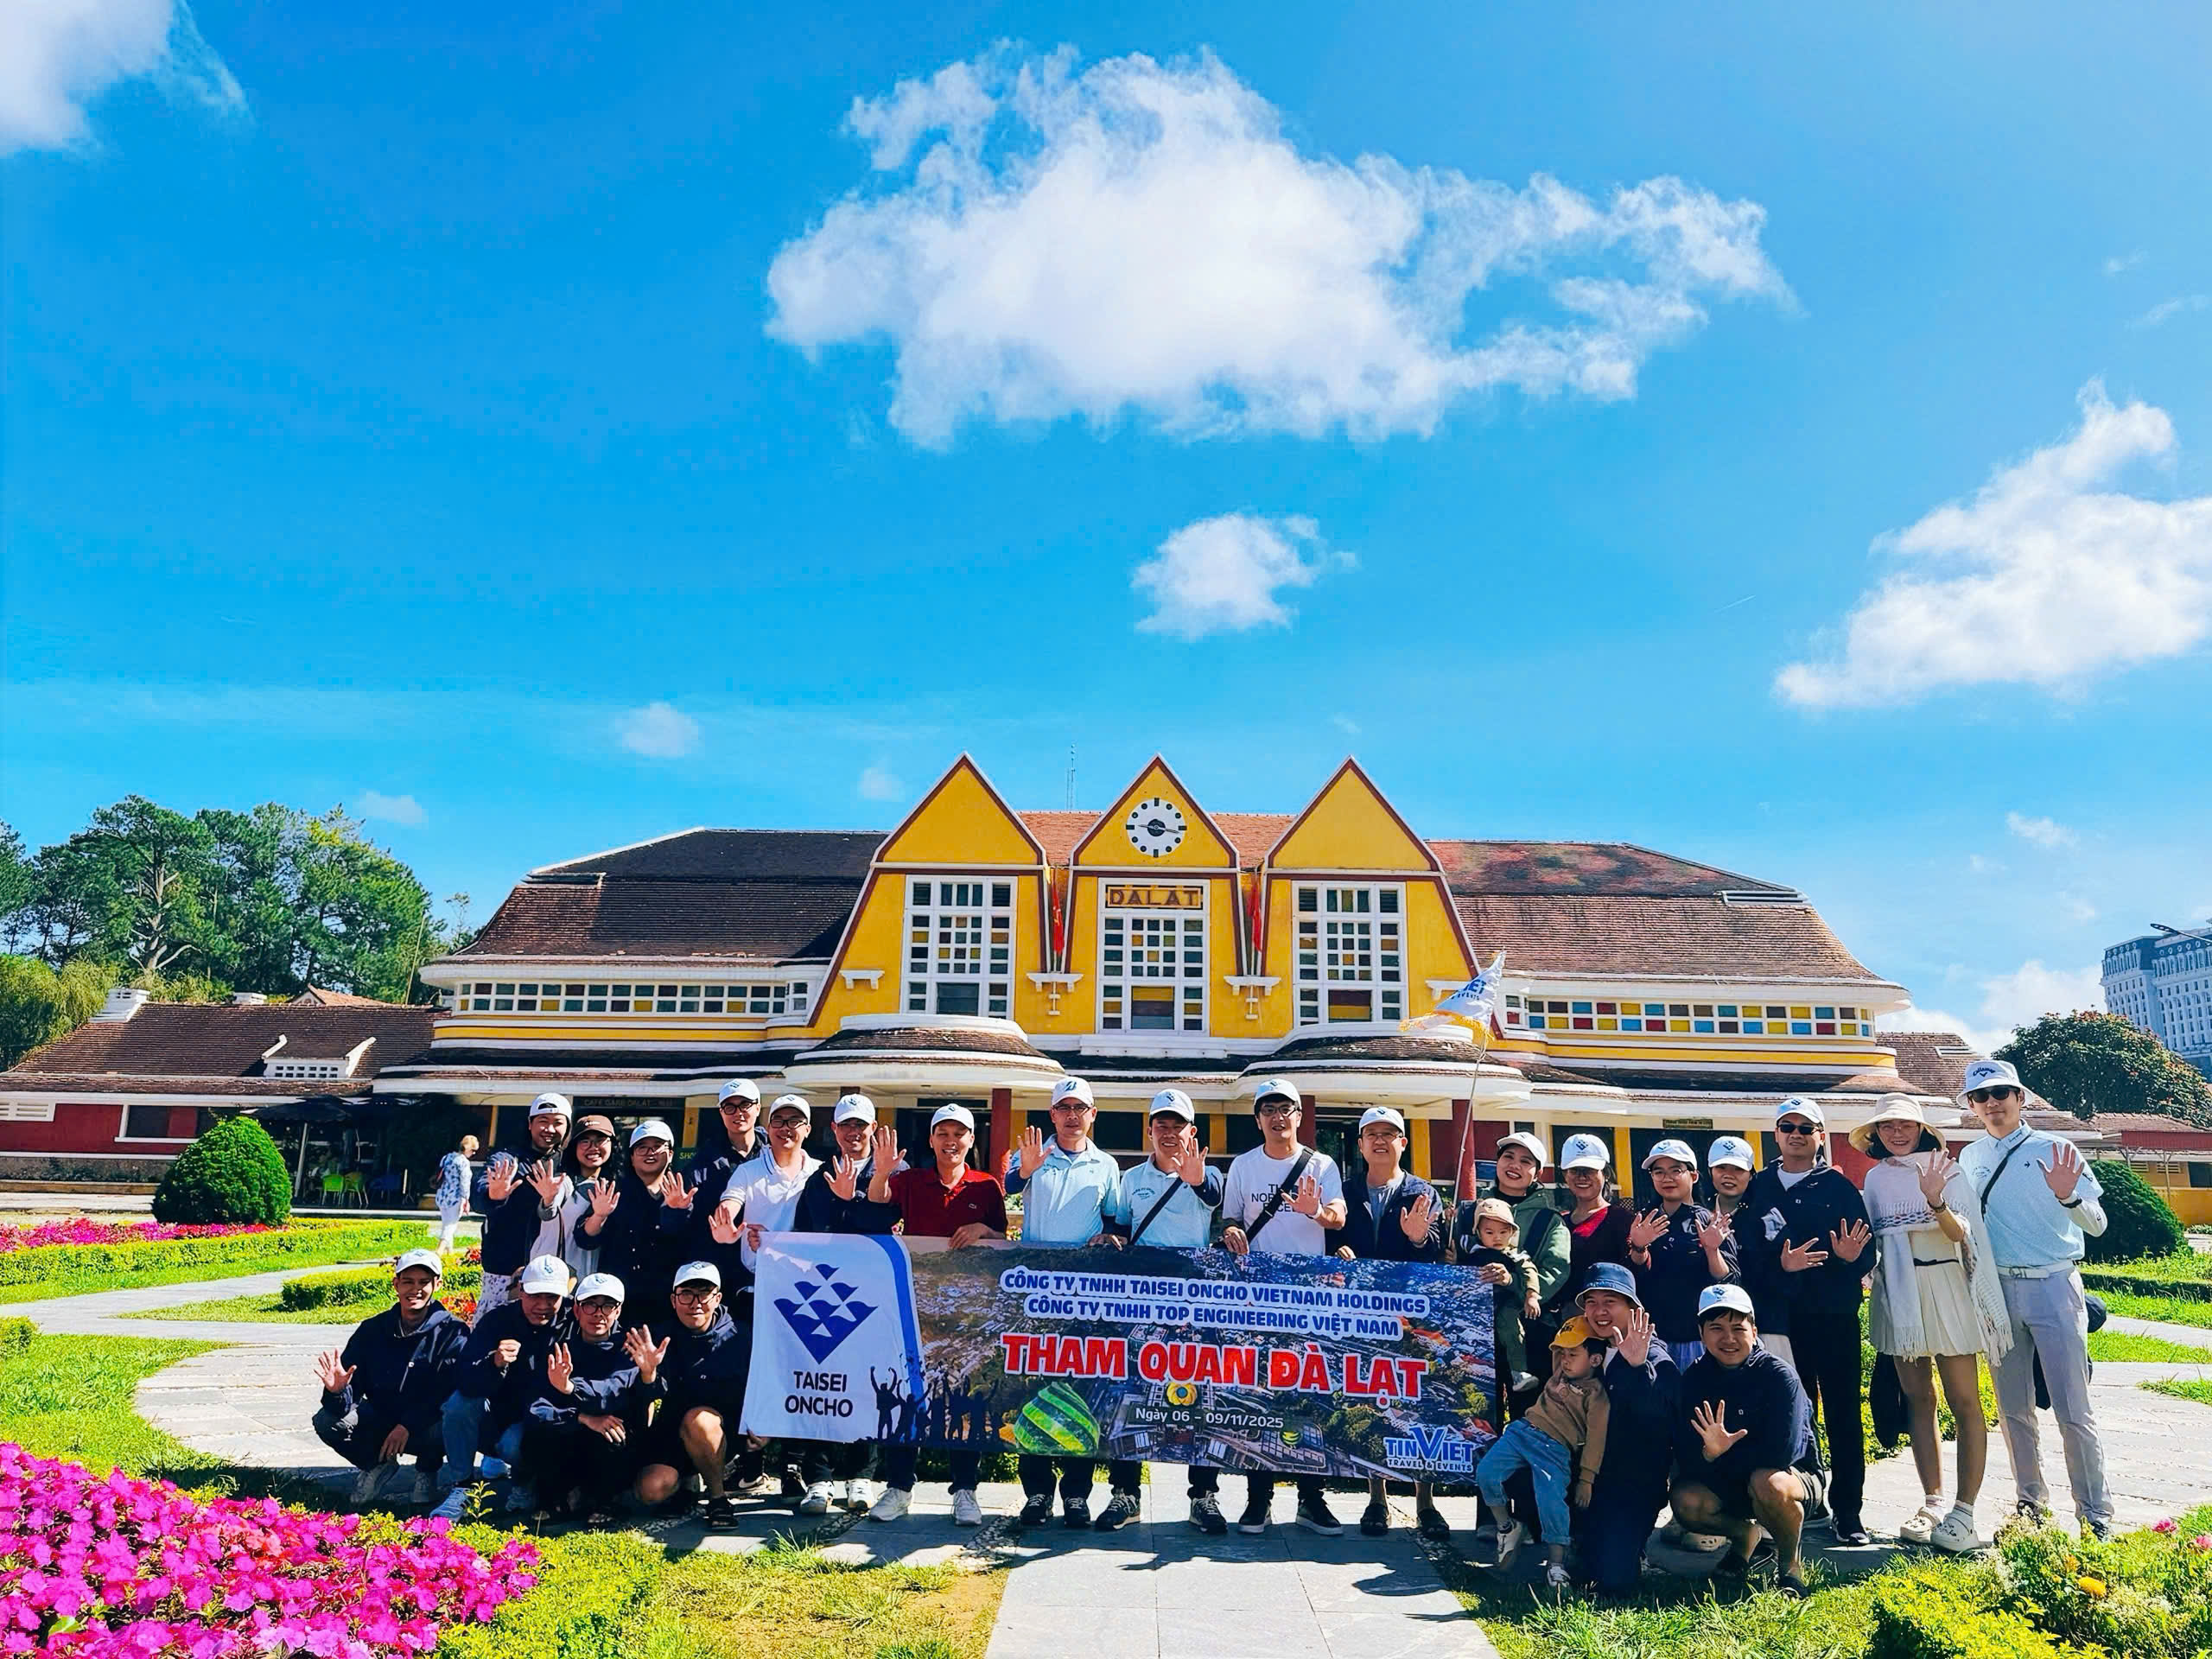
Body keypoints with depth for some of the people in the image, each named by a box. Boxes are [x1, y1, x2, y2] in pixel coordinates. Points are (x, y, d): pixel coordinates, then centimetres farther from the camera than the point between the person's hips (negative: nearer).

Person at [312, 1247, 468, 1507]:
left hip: (425, 1425, -3)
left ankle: (427, 1472, 2)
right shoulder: (372, 1329, -3)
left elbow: (451, 1392, -21)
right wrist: (337, 1391, -30)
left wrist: (408, 1425, -31)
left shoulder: (452, 1333, -13)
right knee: (327, 1421, -19)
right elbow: (352, 1390, -6)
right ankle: (378, 1465, 8)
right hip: (381, 1419, 3)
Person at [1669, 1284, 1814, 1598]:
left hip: (1794, 1477, -3)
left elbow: (1782, 1451, -27)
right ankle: (1744, 1534, 10)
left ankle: (1790, 1563, -4)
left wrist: (1720, 1456, -18)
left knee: (1767, 1481, -37)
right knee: (1685, 1500, -26)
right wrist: (1708, 1453, -36)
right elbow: (1684, 1457, -13)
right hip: (1726, 1483, 3)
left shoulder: (1779, 1376, -18)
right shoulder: (1694, 1378, -8)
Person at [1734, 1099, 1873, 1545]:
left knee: (1842, 1412, 3)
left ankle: (1847, 1511, 9)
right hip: (1780, 1319, 2)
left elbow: (1867, 1254, -1)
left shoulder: (1839, 1186, 3)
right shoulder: (1758, 1188, 8)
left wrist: (1852, 1256, -23)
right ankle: (1807, 1498, 20)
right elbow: (1746, 1254, 1)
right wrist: (1780, 1265, -16)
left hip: (1834, 1316, -1)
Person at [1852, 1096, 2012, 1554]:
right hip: (1897, 1294, 5)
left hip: (1945, 1290, -4)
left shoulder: (1947, 1171, -4)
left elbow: (1960, 1233, -17)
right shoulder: (1876, 1178, 8)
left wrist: (1936, 1202, -33)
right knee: (1918, 1401, 9)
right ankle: (1933, 1502, 17)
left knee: (1964, 1403, -3)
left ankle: (1964, 1512, 0)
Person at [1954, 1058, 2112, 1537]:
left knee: (2073, 1410, -2)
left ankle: (2096, 1514, 9)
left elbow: (2097, 1224, -7)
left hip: (2053, 1286, -4)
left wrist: (2068, 1197, -26)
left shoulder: (2055, 1150, -3)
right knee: (2013, 1410, 11)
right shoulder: (1970, 1159, 9)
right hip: (1997, 1289, 4)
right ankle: (2032, 1503, 24)